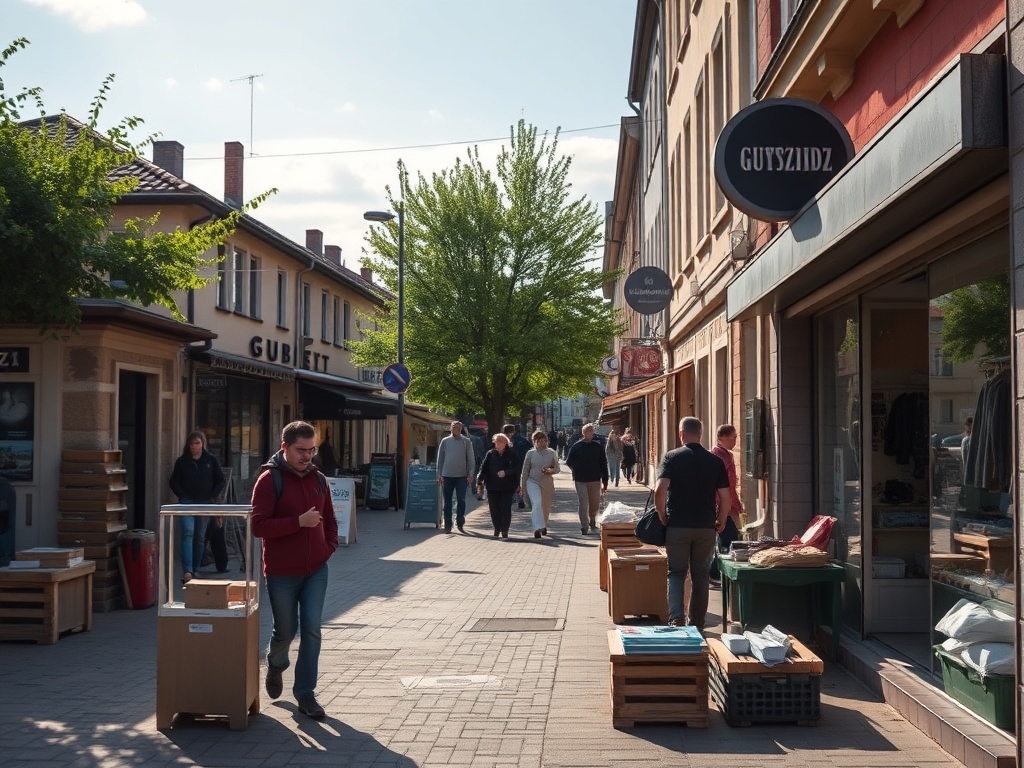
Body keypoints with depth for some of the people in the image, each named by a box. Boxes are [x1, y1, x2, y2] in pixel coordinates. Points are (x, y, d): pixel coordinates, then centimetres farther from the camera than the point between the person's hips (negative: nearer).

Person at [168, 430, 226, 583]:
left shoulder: (211, 460, 4)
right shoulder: (182, 461, 2)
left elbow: (220, 481, 8)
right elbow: (173, 482, 6)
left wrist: (212, 497, -1)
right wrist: (182, 496, -5)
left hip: (205, 503, 2)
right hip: (187, 502, -2)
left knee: (200, 537, 6)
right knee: (188, 532, -17)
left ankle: (195, 569, 17)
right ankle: (187, 570, -24)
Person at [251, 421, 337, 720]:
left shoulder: (318, 479, 6)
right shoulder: (270, 480, -11)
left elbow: (329, 518, 20)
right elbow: (258, 525, -18)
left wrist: (330, 544, 3)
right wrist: (299, 522, -24)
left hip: (315, 570, 4)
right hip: (282, 572, -4)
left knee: (311, 630, 0)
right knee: (286, 631, 9)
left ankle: (305, 693, 8)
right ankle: (275, 666, 42)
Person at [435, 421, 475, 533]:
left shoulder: (466, 441, 3)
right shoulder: (445, 441, 5)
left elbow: (470, 459, 5)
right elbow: (440, 458, 7)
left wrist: (470, 474, -3)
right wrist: (439, 475, 2)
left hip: (462, 476, -1)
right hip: (447, 475, 1)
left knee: (461, 501, 0)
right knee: (447, 502, 5)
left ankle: (460, 524, 12)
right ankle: (447, 526, 10)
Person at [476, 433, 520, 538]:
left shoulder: (511, 454, 0)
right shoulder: (490, 454, 5)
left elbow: (516, 468, -2)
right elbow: (483, 467, 2)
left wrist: (506, 472, -17)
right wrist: (479, 481, -7)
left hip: (507, 487, -2)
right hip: (492, 486, 2)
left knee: (506, 508, -4)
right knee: (494, 509, 7)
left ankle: (504, 530, 2)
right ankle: (497, 529, 21)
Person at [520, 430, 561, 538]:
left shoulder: (552, 453, 3)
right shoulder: (530, 453, 1)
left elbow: (558, 468, 8)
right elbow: (525, 470, 6)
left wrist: (551, 470, -14)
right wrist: (522, 485, 6)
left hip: (547, 483, 2)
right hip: (533, 482, -2)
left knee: (546, 506, 13)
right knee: (537, 503, -21)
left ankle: (544, 526, 38)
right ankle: (538, 528, -25)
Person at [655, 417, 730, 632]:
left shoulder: (671, 457, -4)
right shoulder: (715, 461, 2)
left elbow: (660, 490, -16)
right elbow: (725, 497, -1)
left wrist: (662, 515, -2)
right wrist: (721, 522, 12)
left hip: (677, 526, -2)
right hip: (706, 527, 2)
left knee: (676, 573, 7)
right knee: (700, 576, 11)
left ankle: (676, 617, -11)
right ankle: (697, 625, 16)